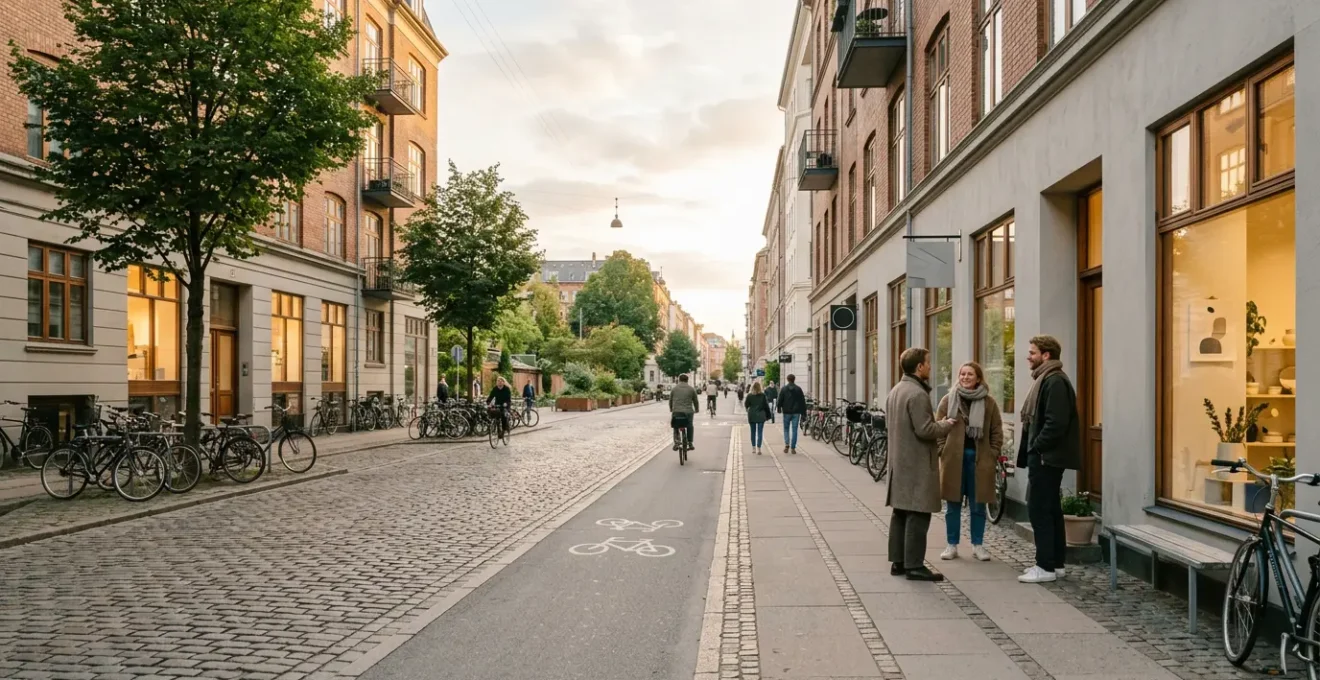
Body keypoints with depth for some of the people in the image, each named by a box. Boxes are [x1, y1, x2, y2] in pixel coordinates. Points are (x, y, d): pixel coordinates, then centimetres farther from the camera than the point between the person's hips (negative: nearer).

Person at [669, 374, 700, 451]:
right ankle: (690, 443, 17)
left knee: (676, 427, 19)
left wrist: (671, 409, 31)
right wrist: (696, 409, 30)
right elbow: (695, 401, 13)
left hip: (676, 412, 0)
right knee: (690, 427, 21)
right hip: (688, 412, 0)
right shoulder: (691, 389, 7)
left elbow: (670, 401, 15)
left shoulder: (674, 389, 8)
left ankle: (676, 442, 4)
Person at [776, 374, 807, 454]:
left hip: (787, 412, 0)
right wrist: (803, 413, 6)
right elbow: (803, 401, 2)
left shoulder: (784, 389, -2)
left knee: (786, 429, 11)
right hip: (796, 412, 0)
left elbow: (780, 400, -1)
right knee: (794, 430, 4)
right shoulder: (798, 389, 1)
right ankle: (793, 448, 2)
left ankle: (787, 445, -5)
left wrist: (779, 408, 14)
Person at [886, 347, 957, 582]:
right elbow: (924, 430, -22)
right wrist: (946, 425, -4)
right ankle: (914, 565, -3)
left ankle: (897, 562, 18)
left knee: (901, 513, 12)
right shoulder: (917, 393, -18)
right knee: (918, 514, -5)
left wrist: (938, 424, 19)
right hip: (917, 463, -10)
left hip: (899, 461, 10)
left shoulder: (896, 390, 14)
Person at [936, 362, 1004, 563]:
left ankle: (977, 545, 20)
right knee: (953, 505, 6)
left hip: (980, 459, 0)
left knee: (978, 506, 8)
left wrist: (993, 454, -1)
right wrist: (942, 450, -4)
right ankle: (952, 545, 15)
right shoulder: (948, 400, 2)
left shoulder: (989, 402, 3)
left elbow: (997, 432, 5)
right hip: (953, 458, 0)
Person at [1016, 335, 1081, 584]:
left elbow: (1056, 423, -23)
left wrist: (1035, 448, -16)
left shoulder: (1055, 381, -15)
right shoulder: (1046, 379, 17)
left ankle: (1046, 567, -2)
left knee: (1039, 510, -7)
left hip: (1046, 457, -11)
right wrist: (1032, 449, 13)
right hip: (1045, 456, 11)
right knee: (1050, 509, 14)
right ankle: (1055, 562, 21)